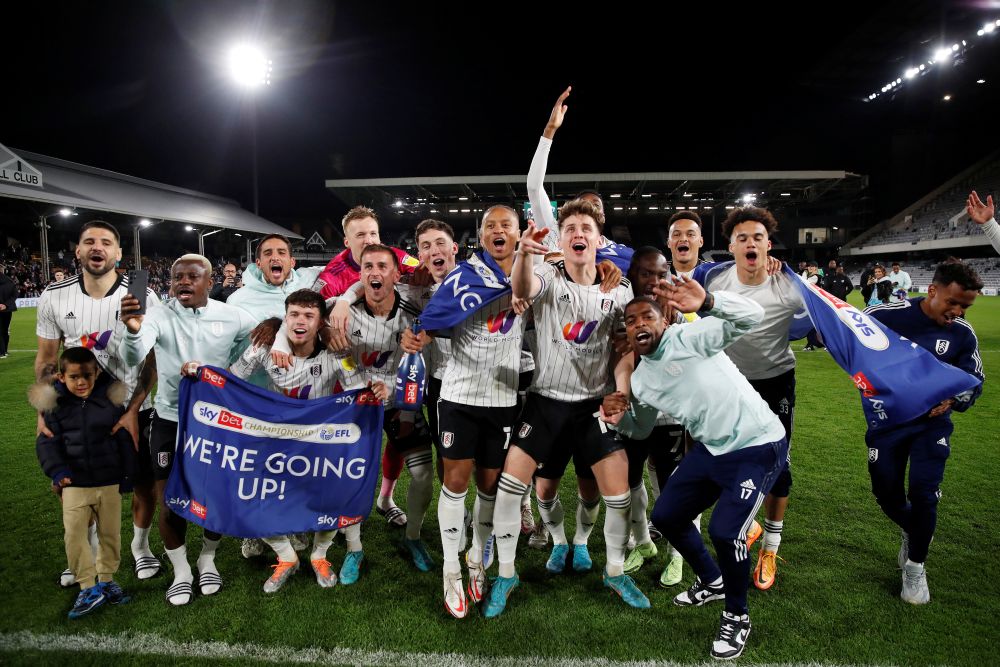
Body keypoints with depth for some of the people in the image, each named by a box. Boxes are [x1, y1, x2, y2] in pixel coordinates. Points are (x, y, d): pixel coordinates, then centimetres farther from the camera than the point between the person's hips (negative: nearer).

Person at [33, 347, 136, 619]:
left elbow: (124, 440, 2)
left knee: (110, 533, 11)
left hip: (110, 483, 0)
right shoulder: (55, 406, -3)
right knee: (75, 535, -4)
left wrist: (127, 475, 4)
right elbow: (47, 442, -1)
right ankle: (88, 588, 10)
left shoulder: (111, 400, -4)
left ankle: (107, 579, 29)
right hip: (75, 484, 0)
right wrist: (57, 471, -15)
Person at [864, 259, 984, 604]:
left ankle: (915, 567, 16)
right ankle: (913, 531, 39)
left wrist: (951, 398, -20)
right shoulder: (887, 315, -17)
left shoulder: (962, 334, -8)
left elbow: (973, 383, 1)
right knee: (886, 492, 5)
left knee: (923, 494, -6)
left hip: (931, 424, 1)